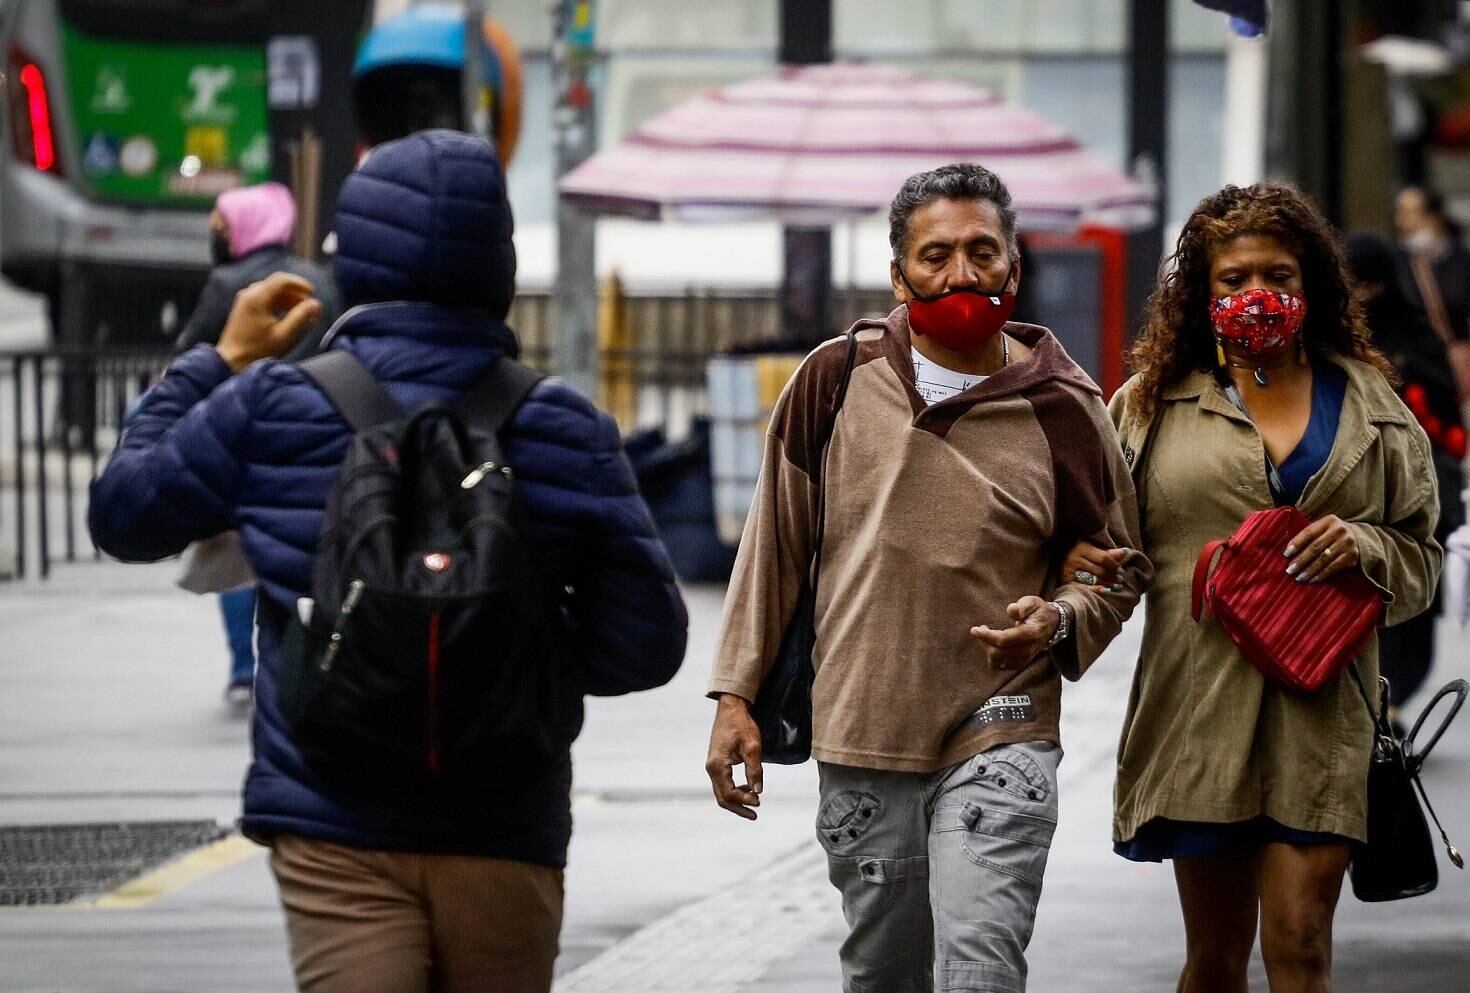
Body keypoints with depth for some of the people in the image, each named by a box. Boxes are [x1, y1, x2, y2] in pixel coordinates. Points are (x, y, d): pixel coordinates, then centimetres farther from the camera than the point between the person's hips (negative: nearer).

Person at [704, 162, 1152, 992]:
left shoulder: (1062, 409, -1)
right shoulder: (838, 378, 2)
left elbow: (1121, 567, 11)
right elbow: (776, 542, 9)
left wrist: (1058, 621, -11)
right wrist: (737, 694, 6)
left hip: (999, 741, -3)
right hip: (859, 739, 3)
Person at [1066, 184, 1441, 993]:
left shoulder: (1369, 406, 11)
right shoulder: (1157, 401, 9)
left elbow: (1420, 562, 14)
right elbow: (1096, 533, 13)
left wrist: (1364, 548, -8)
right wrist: (1076, 558, -10)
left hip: (1322, 712, 0)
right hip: (1198, 707, 0)